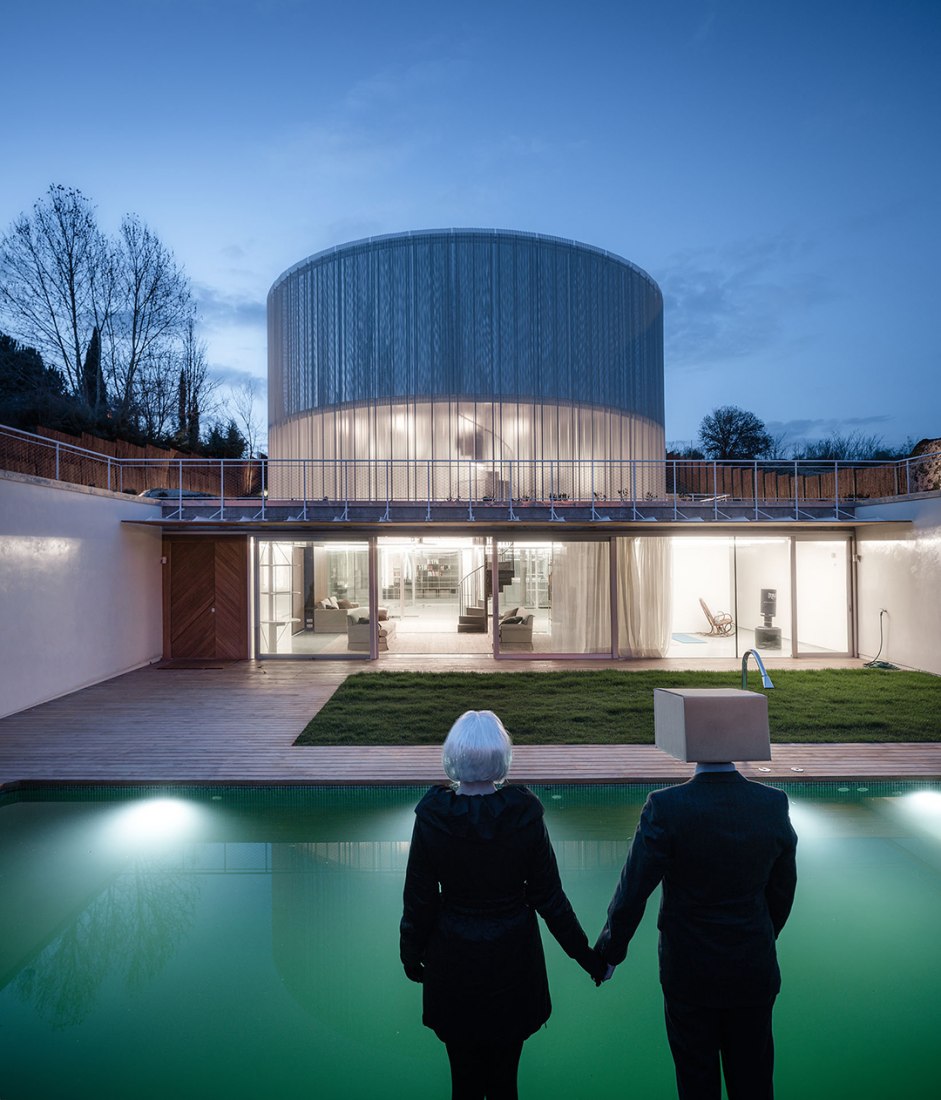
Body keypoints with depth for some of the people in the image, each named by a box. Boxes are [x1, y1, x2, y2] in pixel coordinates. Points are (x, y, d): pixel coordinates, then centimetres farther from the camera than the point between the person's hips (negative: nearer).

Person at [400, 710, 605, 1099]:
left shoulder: (431, 817, -19)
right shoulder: (525, 814, -19)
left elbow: (419, 899, -9)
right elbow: (548, 896, -10)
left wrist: (411, 954, 8)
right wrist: (585, 954, 4)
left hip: (453, 962, 0)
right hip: (512, 961, 1)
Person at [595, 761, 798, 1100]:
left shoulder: (665, 808, -28)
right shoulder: (774, 804, -17)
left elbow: (630, 896, -20)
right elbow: (782, 892, -2)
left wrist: (609, 951, -2)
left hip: (688, 973, -2)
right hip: (754, 970, 3)